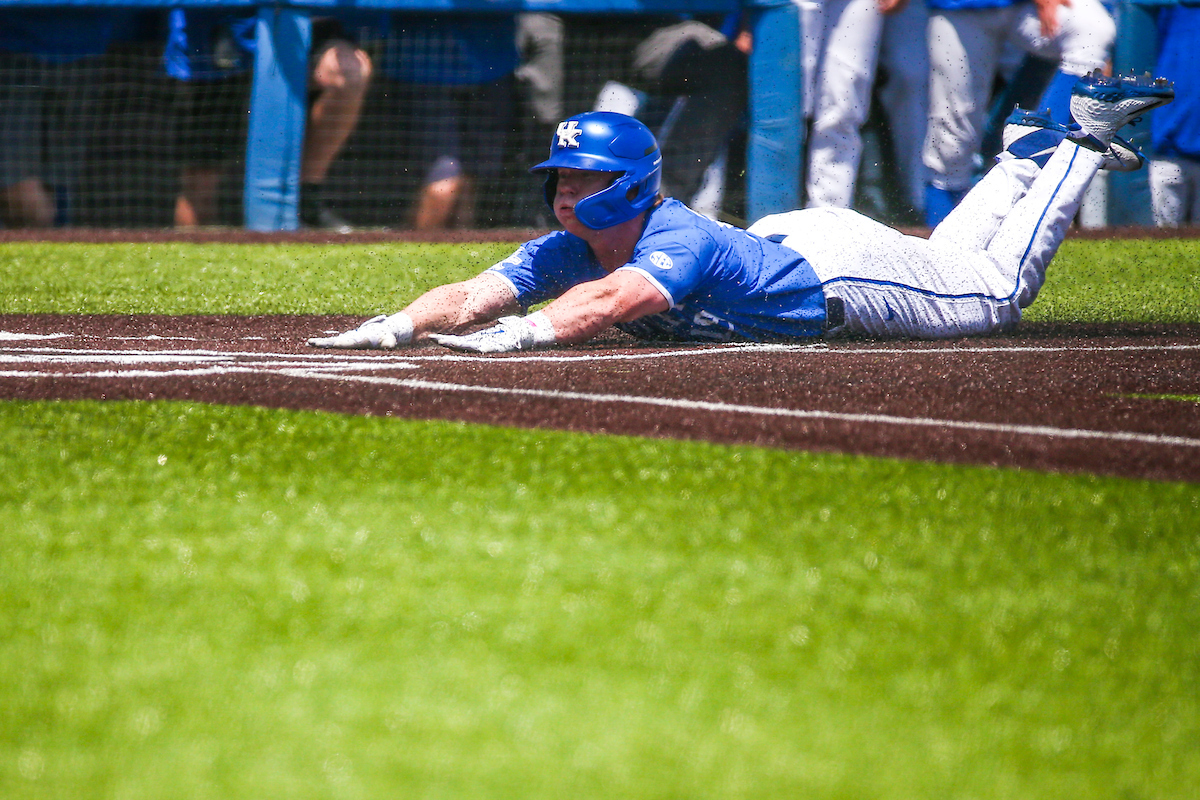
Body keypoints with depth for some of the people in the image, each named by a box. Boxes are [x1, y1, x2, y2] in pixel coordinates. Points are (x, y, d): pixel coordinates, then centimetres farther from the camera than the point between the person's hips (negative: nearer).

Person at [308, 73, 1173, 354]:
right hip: (778, 242, 6)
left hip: (836, 261, -6)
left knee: (997, 290, 14)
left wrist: (521, 332, -76)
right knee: (945, 261, 30)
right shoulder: (566, 251, -22)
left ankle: (1083, 138, 29)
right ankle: (1021, 158, 49)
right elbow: (471, 297, -30)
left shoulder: (682, 242, -43)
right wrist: (394, 327, -48)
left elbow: (610, 300, -62)